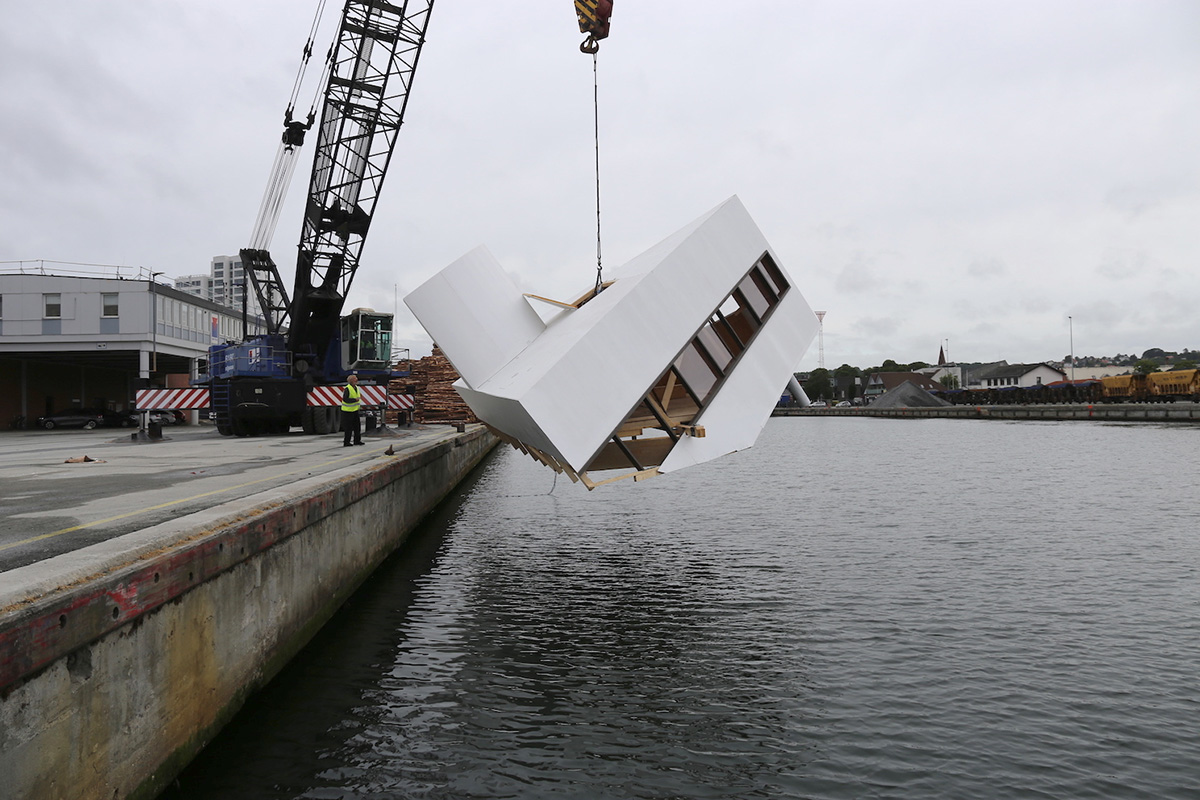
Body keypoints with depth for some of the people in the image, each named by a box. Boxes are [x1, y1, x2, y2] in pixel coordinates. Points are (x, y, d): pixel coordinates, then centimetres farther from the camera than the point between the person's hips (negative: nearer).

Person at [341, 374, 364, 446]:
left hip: (355, 410, 8)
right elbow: (345, 399, -23)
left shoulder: (356, 388, 11)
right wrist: (355, 399, -26)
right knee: (349, 427, -4)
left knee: (357, 426, 11)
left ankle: (357, 440, 20)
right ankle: (346, 442, 4)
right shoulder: (347, 389, -17)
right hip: (348, 411, -8)